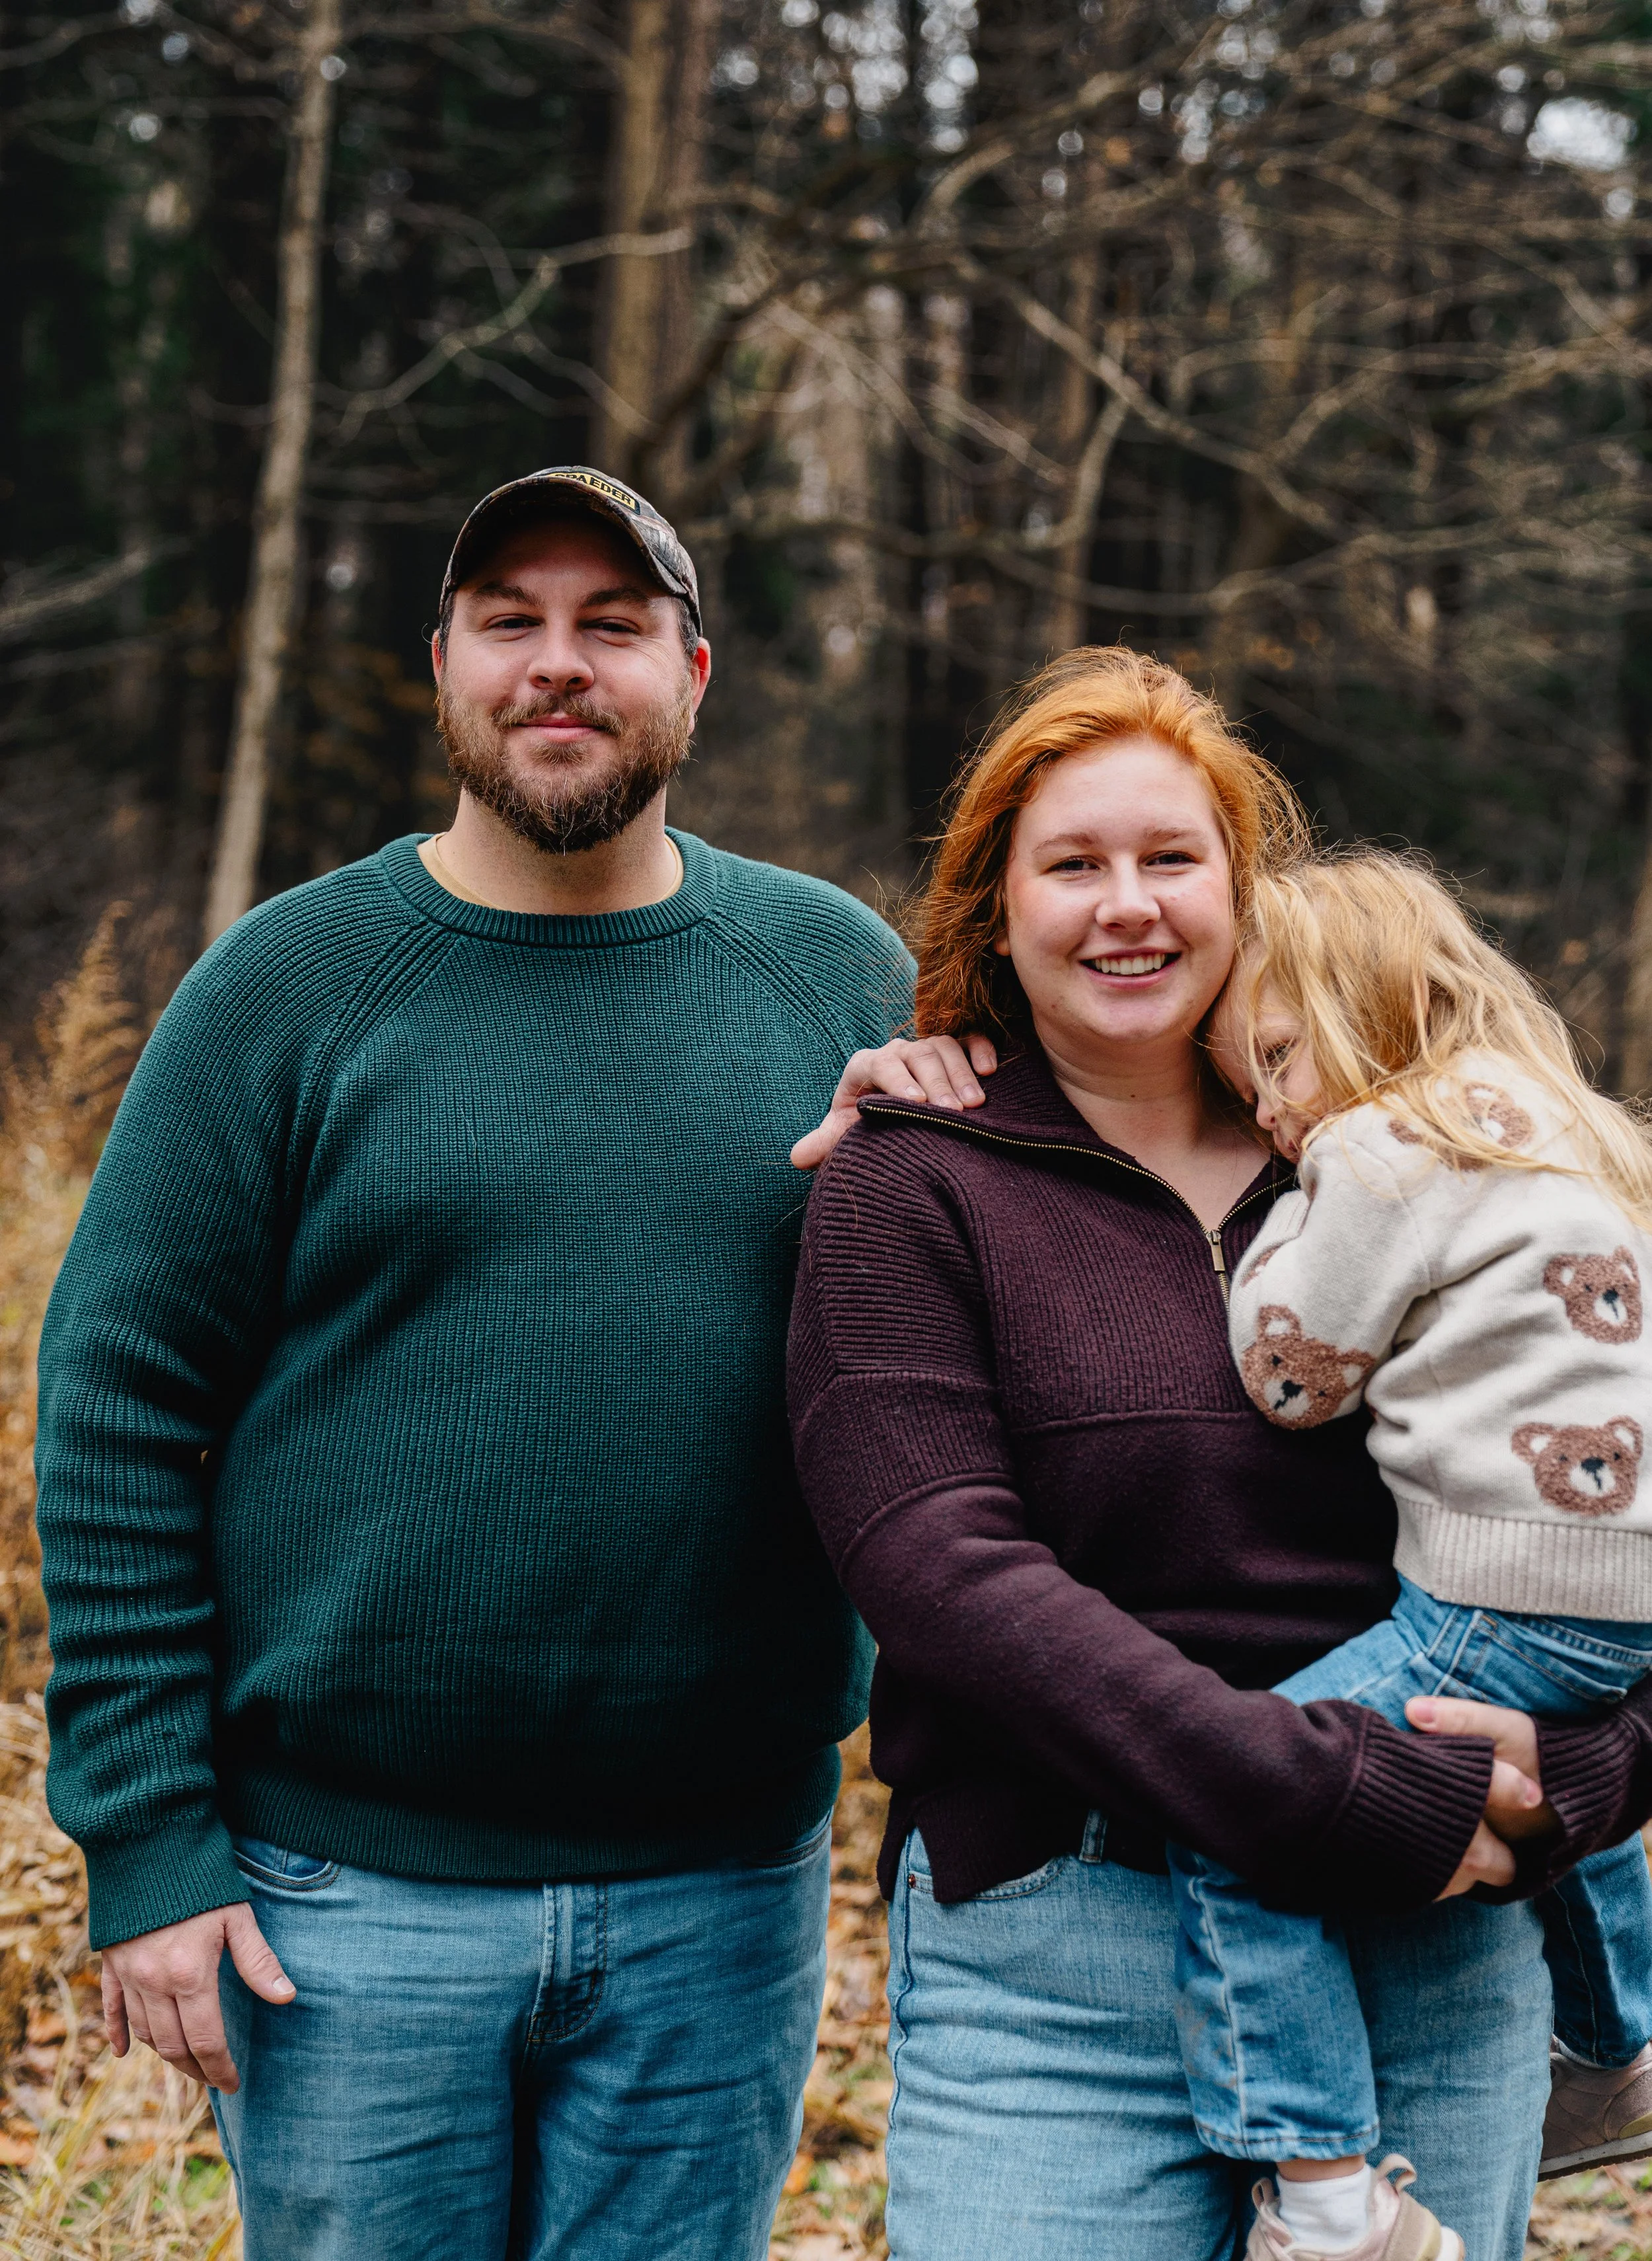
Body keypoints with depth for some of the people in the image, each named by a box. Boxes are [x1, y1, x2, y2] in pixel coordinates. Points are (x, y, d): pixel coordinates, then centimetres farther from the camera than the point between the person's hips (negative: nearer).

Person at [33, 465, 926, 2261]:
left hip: (723, 1894, 2)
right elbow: (118, 1418, -4)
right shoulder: (288, 985, -3)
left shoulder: (838, 975, 5)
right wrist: (146, 1842, -9)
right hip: (349, 1893, -2)